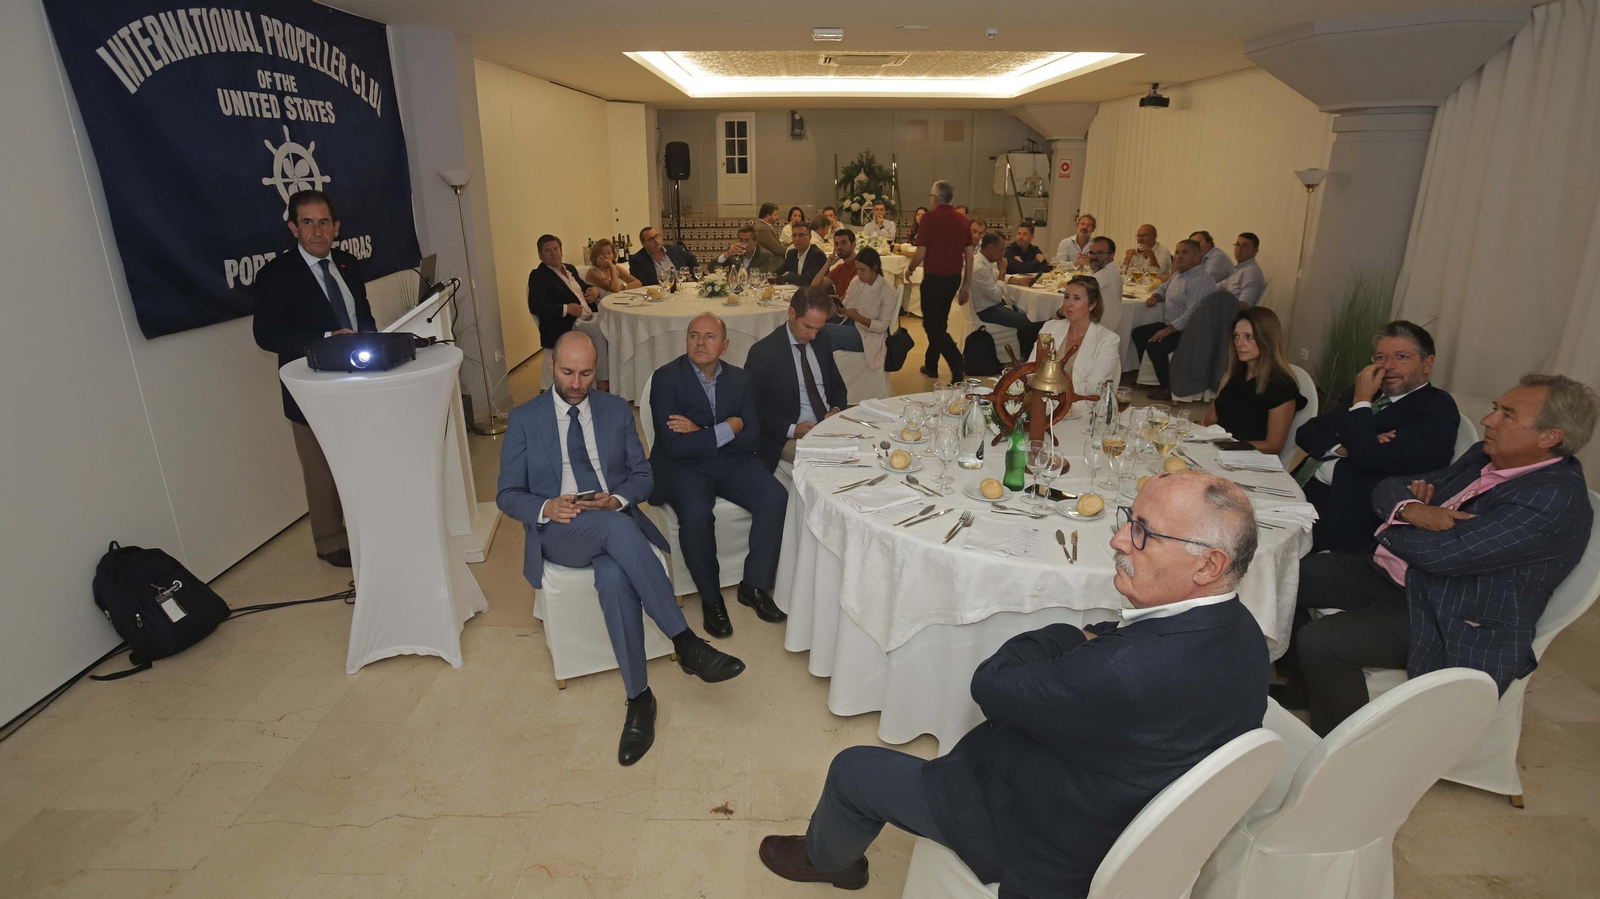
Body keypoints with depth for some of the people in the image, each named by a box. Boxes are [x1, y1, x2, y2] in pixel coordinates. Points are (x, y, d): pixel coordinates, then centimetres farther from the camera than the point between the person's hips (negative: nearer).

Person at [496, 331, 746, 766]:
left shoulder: (616, 410, 12)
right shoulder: (524, 419, 7)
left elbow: (642, 476, 12)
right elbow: (508, 495, 5)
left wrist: (617, 500, -11)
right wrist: (546, 508, -17)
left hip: (615, 521, 2)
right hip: (559, 532, -2)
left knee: (614, 576, -35)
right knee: (616, 526, -37)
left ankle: (639, 697, -24)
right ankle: (686, 642, -36)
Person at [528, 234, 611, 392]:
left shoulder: (570, 269, 20)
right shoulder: (538, 276, -1)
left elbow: (583, 289, 31)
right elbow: (535, 306, -13)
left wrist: (595, 290, 5)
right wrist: (566, 309, -22)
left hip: (589, 318, 7)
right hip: (566, 326, -7)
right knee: (600, 332, -30)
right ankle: (603, 385, -24)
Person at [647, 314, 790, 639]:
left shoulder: (739, 378, 5)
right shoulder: (666, 378, -10)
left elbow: (751, 438, -3)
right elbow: (674, 445, -19)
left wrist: (701, 432, -16)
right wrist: (727, 429, -17)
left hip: (732, 461, 4)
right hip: (683, 467, -4)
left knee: (777, 500, -20)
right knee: (696, 515, -33)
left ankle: (754, 586, 0)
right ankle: (710, 597, -7)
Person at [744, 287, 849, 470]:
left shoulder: (822, 343, 10)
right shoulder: (763, 352, -9)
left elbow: (837, 385, 22)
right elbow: (753, 408, -8)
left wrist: (836, 410, -1)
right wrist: (791, 429, -19)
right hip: (786, 439, -7)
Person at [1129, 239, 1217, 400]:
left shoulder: (1201, 281, -22)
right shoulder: (1179, 273, 10)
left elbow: (1192, 314, -29)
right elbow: (1163, 288, 26)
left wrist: (1168, 330, -29)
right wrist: (1155, 296, 2)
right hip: (1171, 324, 11)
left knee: (1155, 344, -27)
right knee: (1138, 333, 8)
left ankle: (1168, 388, -13)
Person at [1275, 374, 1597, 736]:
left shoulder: (1555, 499, -20)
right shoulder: (1484, 457, 8)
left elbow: (1442, 553, -27)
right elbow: (1388, 488, 9)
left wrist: (1389, 527, -6)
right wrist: (1410, 509, -15)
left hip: (1448, 620, -9)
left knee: (1321, 641, -27)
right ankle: (1304, 688, 21)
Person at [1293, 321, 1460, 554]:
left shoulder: (1437, 409, -6)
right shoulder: (1362, 393, 18)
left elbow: (1373, 459, -19)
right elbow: (1306, 433, 10)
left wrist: (1361, 402, -7)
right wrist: (1342, 448, -10)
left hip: (1344, 509, -7)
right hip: (1302, 487, 7)